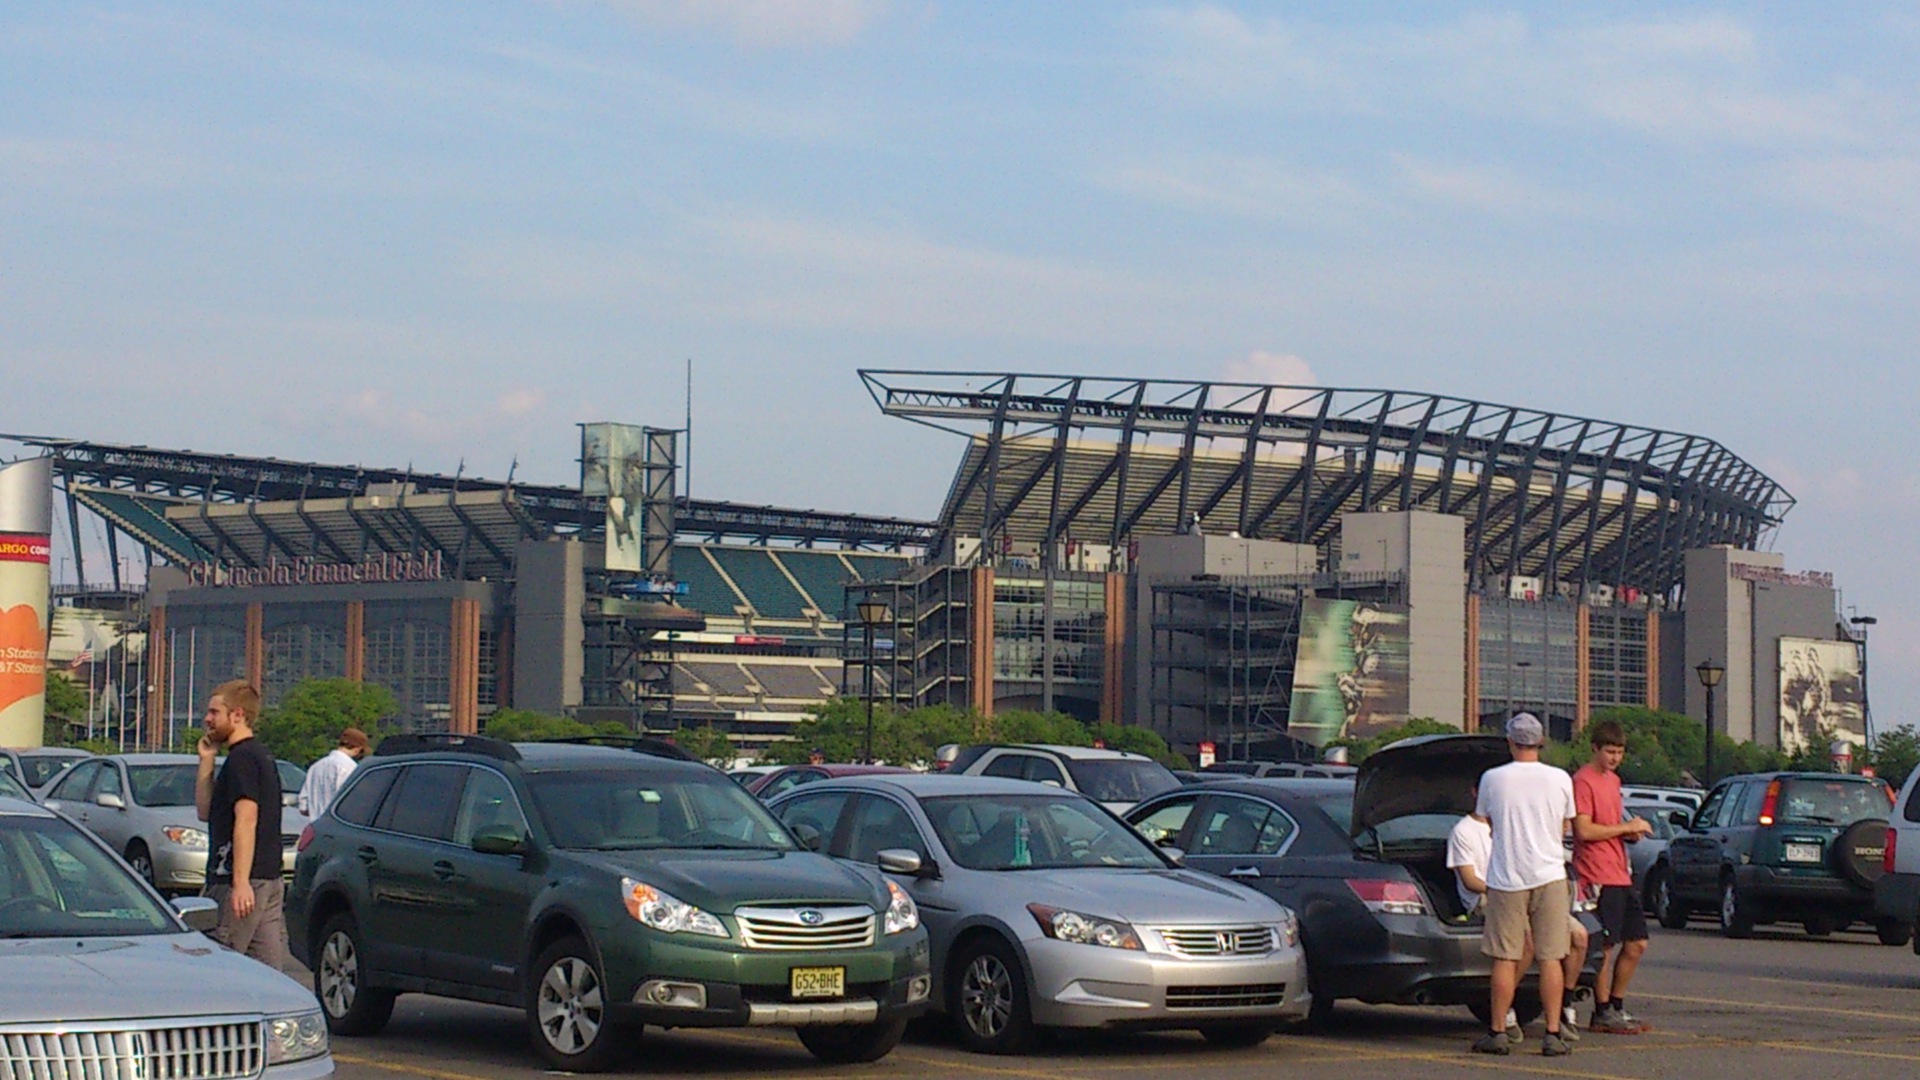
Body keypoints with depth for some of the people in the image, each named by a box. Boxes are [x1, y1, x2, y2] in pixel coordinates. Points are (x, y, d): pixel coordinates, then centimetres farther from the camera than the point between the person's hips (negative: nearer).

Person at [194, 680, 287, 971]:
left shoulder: (242, 758, -11)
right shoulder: (260, 756, 20)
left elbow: (246, 819, -21)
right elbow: (205, 811, 22)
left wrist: (240, 882, -25)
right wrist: (207, 761, 13)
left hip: (245, 882, -10)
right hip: (269, 879, 10)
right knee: (270, 970, 5)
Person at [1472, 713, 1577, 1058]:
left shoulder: (1493, 779, -4)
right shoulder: (1560, 779, 0)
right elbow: (1564, 828, 13)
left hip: (1507, 878, -1)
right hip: (1549, 874, 1)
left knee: (1506, 959, 3)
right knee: (1551, 958, 3)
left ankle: (1498, 1033, 5)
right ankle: (1553, 1034, 1)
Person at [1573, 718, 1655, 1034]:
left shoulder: (1613, 780, 19)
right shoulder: (1583, 781, -10)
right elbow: (1584, 830, -18)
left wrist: (1631, 831, 8)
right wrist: (1625, 827, -14)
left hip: (1621, 875, 9)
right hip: (1598, 877, -9)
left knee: (1637, 944, 11)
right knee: (1606, 947, -4)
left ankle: (1616, 1006, 21)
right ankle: (1603, 1013, 4)